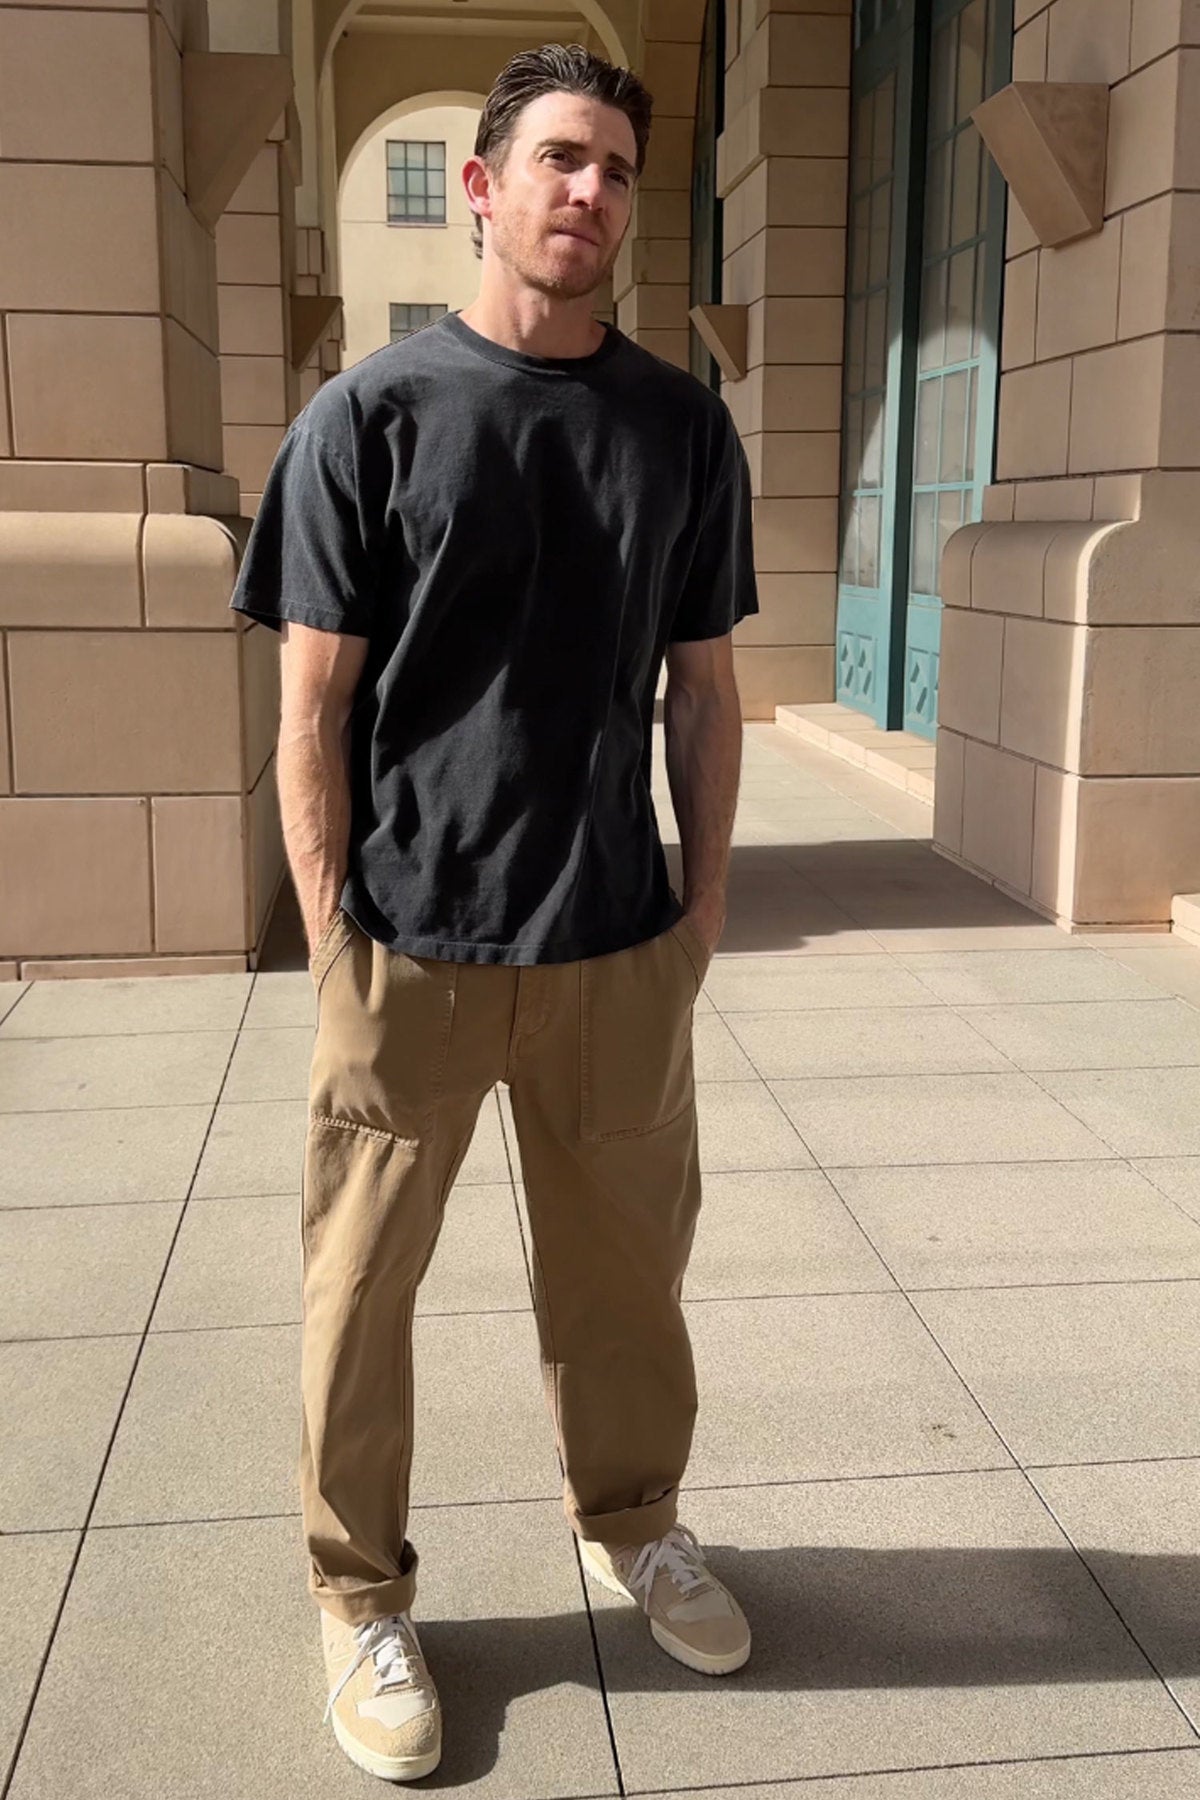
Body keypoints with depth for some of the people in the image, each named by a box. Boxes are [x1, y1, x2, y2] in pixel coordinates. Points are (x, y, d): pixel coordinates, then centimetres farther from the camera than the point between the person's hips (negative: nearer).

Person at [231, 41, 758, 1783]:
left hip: (622, 946, 3)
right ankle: (362, 1593, 30)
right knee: (363, 1284, 9)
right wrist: (331, 934, -6)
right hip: (410, 950, -2)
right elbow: (315, 704, -3)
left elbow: (704, 686, 10)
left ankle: (633, 1520, 40)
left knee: (626, 1265, 16)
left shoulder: (683, 424, 6)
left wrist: (706, 897, 7)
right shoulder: (368, 416, -3)